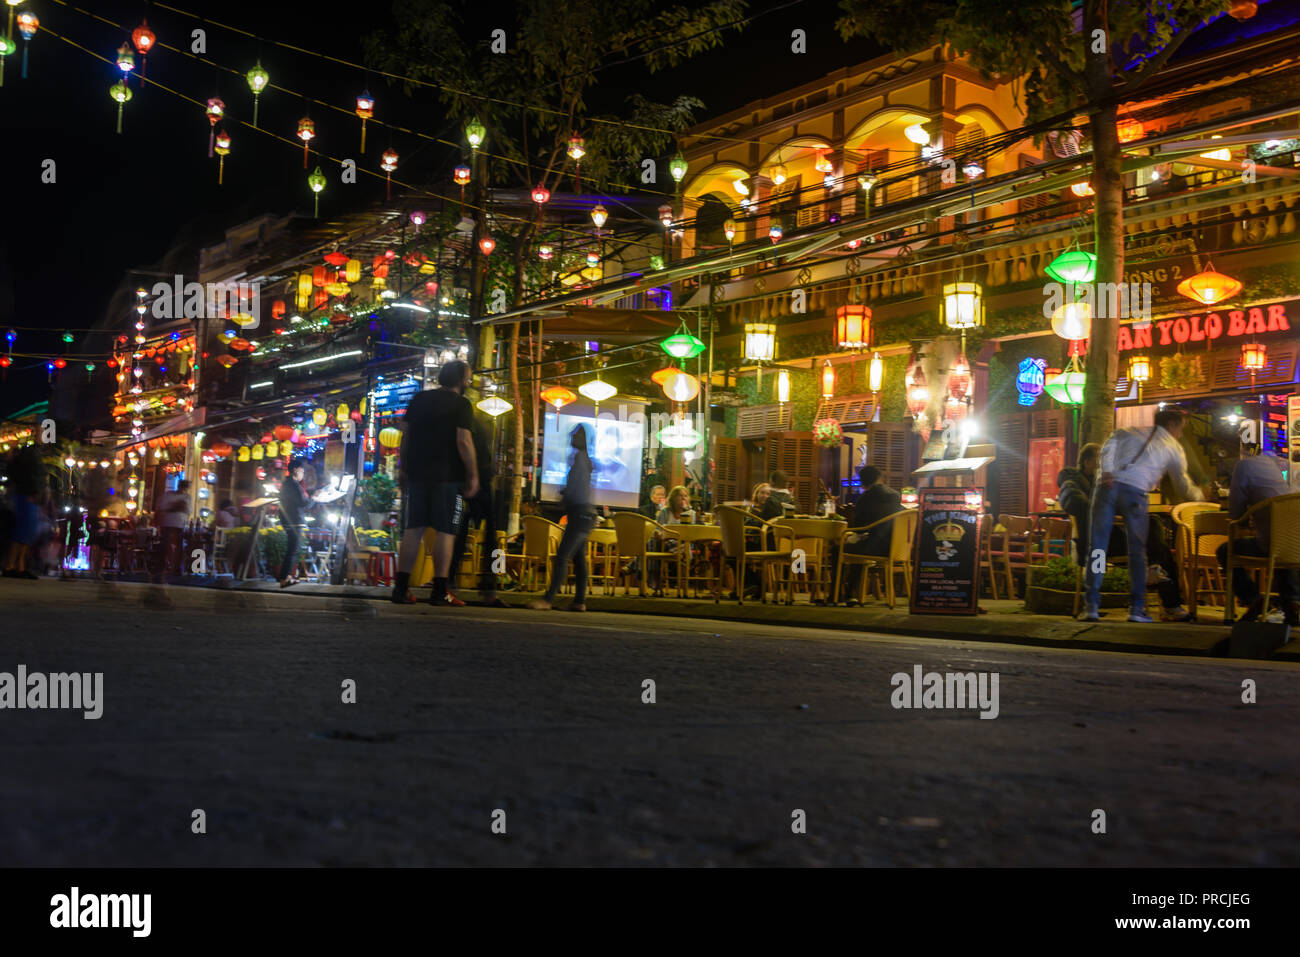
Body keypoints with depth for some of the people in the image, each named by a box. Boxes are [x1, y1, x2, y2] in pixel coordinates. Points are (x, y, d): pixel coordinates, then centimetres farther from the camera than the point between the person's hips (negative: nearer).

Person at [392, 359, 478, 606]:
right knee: (445, 531, -2)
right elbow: (464, 441, -13)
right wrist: (473, 476, -7)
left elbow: (406, 436, 14)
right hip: (448, 475, -5)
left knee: (413, 529, 7)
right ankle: (439, 590, -5)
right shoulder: (461, 405, -5)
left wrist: (402, 468, 20)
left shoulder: (419, 399, 12)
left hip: (417, 473, 5)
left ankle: (401, 587, 4)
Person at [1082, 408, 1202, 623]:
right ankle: (1137, 608, 5)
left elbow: (1109, 445, 6)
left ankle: (1092, 605, -2)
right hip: (1135, 492, -2)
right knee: (1137, 551, 8)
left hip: (1108, 485, 2)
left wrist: (1107, 471, -6)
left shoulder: (1129, 432, 27)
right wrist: (1200, 496, 44)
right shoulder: (1174, 448, 20)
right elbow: (1183, 484, 26)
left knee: (1097, 547, 2)